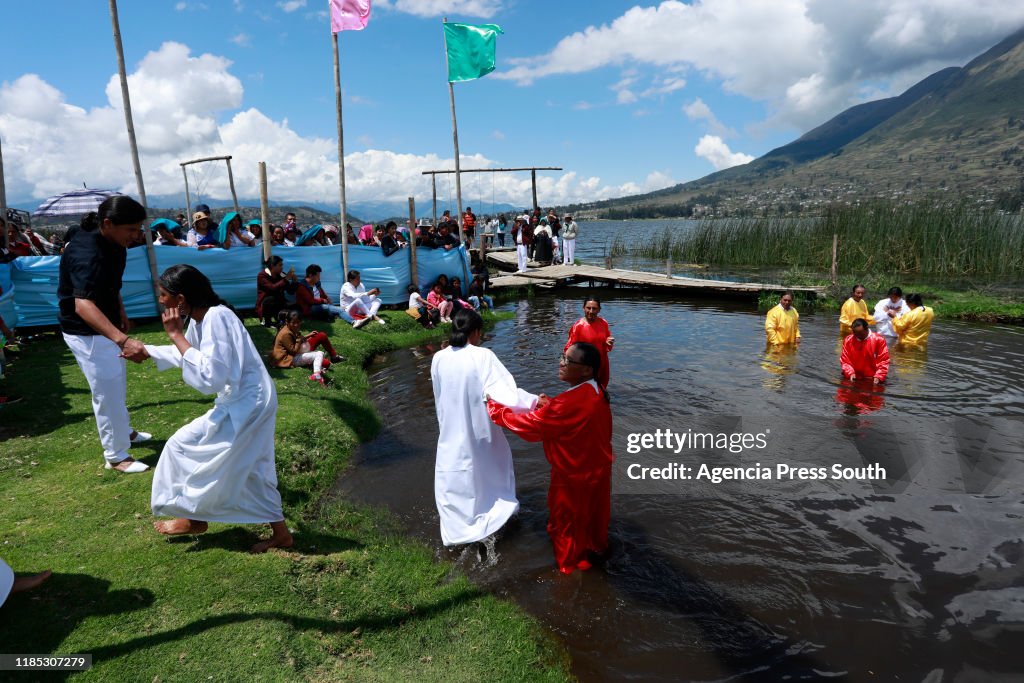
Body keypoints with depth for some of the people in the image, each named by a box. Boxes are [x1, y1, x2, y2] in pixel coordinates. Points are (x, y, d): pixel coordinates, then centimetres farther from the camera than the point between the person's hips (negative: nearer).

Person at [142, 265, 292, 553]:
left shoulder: (216, 318, -23)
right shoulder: (200, 318, 6)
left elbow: (209, 376, -28)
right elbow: (186, 353, 27)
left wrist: (176, 335, -22)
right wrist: (146, 350, 27)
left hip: (245, 404, -10)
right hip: (249, 401, 10)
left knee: (183, 445, 4)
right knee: (251, 470, 17)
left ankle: (194, 518, 24)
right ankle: (280, 532, 26)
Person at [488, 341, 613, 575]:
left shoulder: (571, 403, -37)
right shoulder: (594, 393, -9)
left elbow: (528, 424, -29)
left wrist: (493, 406, -18)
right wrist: (550, 406, -1)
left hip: (574, 476, -8)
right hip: (596, 468, 8)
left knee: (566, 521, 18)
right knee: (592, 511, 31)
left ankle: (572, 565, 39)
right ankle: (596, 546, 55)